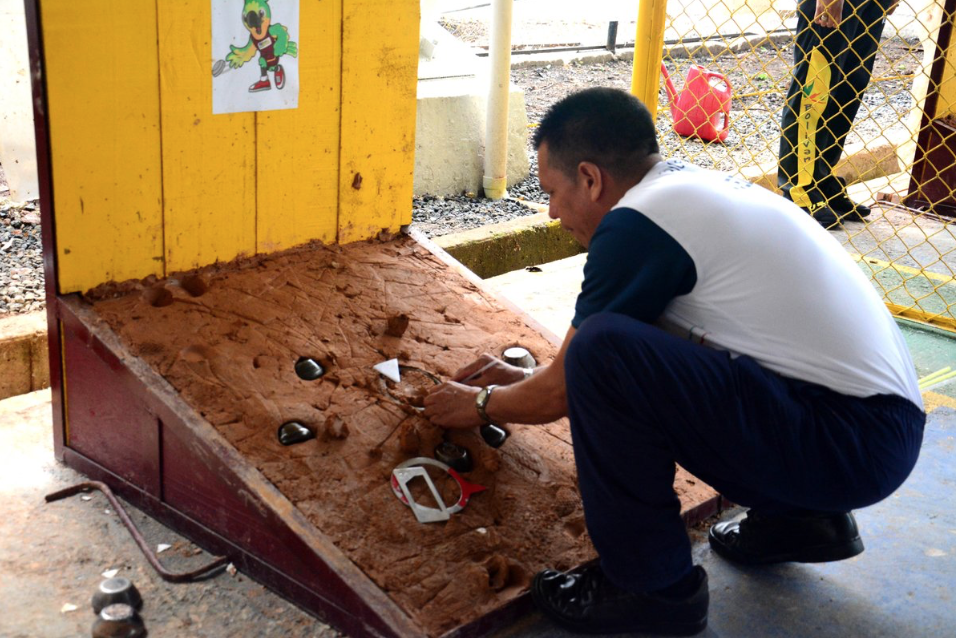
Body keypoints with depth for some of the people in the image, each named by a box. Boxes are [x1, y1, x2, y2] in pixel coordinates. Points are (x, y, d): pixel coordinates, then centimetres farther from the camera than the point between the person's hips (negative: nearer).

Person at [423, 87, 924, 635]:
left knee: (604, 353, -21)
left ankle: (651, 583, -4)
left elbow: (562, 392, -3)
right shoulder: (695, 185, 14)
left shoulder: (637, 222, -14)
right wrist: (524, 378, 33)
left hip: (850, 441, -10)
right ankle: (799, 518, 20)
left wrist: (482, 405, 16)